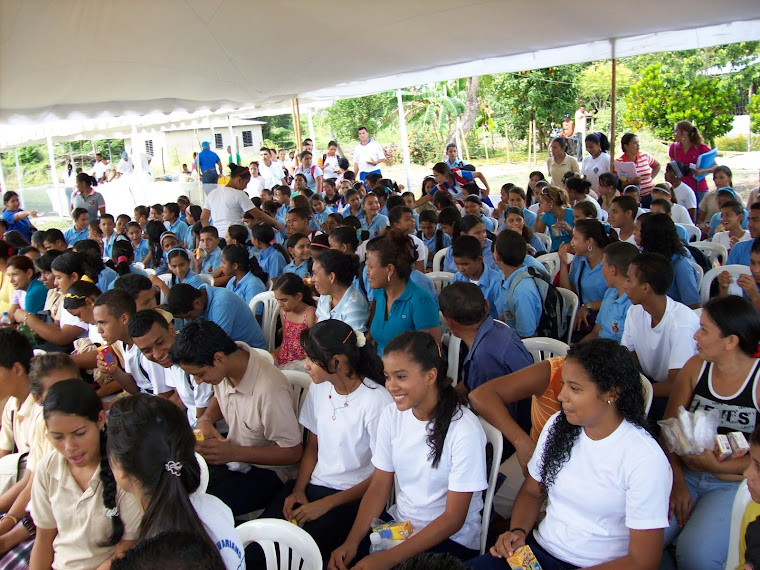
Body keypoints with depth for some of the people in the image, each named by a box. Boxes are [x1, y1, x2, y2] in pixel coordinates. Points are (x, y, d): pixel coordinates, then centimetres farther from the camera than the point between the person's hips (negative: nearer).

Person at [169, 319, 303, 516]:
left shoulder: (270, 390, -33)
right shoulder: (223, 366, -10)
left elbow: (292, 452, -21)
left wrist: (233, 453, -28)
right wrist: (205, 419, -7)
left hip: (264, 469, -7)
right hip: (230, 455, 7)